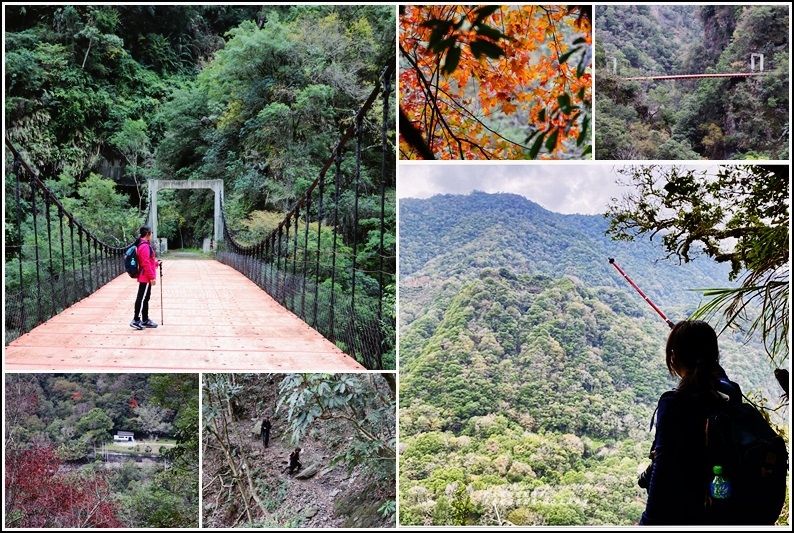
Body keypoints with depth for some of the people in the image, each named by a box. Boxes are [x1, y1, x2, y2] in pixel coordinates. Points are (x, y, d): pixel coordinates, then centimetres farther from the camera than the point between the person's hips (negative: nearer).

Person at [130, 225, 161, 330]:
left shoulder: (145, 245, 14)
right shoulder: (145, 246, -18)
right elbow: (146, 264, -21)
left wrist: (156, 263, 34)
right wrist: (152, 277, -20)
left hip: (145, 278, 10)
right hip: (146, 278, -10)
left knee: (145, 298, 14)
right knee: (142, 298, -7)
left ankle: (145, 320, 20)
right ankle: (136, 320, -5)